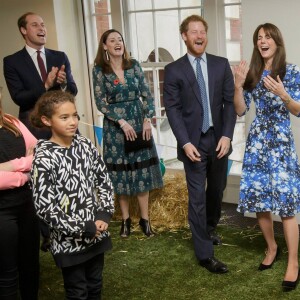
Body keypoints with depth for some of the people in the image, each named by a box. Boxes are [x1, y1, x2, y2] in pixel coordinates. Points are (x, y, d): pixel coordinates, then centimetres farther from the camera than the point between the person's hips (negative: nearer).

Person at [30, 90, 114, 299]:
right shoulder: (43, 158, -18)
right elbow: (45, 208, -20)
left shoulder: (86, 145, -2)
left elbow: (104, 181, 7)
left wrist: (105, 213, -7)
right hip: (69, 240, -5)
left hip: (97, 232, 5)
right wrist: (84, 227, -18)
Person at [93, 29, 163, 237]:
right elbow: (101, 103, -8)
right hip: (115, 125, -2)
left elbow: (147, 95, 2)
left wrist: (148, 119, -9)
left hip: (139, 122, 2)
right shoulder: (99, 70, -4)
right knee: (121, 171, 4)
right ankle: (126, 219, 16)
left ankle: (145, 218, 12)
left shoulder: (134, 65, 3)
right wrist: (122, 121, -15)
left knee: (142, 170, 3)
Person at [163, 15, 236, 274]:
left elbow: (229, 102, 2)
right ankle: (205, 254, 7)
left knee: (217, 190, 17)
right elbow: (172, 109, -6)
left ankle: (209, 229, 44)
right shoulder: (174, 70, -3)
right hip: (194, 142, -3)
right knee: (198, 197, -1)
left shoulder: (221, 65, 4)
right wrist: (185, 143, -15)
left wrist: (226, 135, -9)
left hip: (219, 139, 3)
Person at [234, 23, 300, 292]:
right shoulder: (252, 73, 8)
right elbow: (240, 111, 7)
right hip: (257, 141, 4)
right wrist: (239, 85, -8)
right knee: (258, 199, 8)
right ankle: (272, 248, 30)